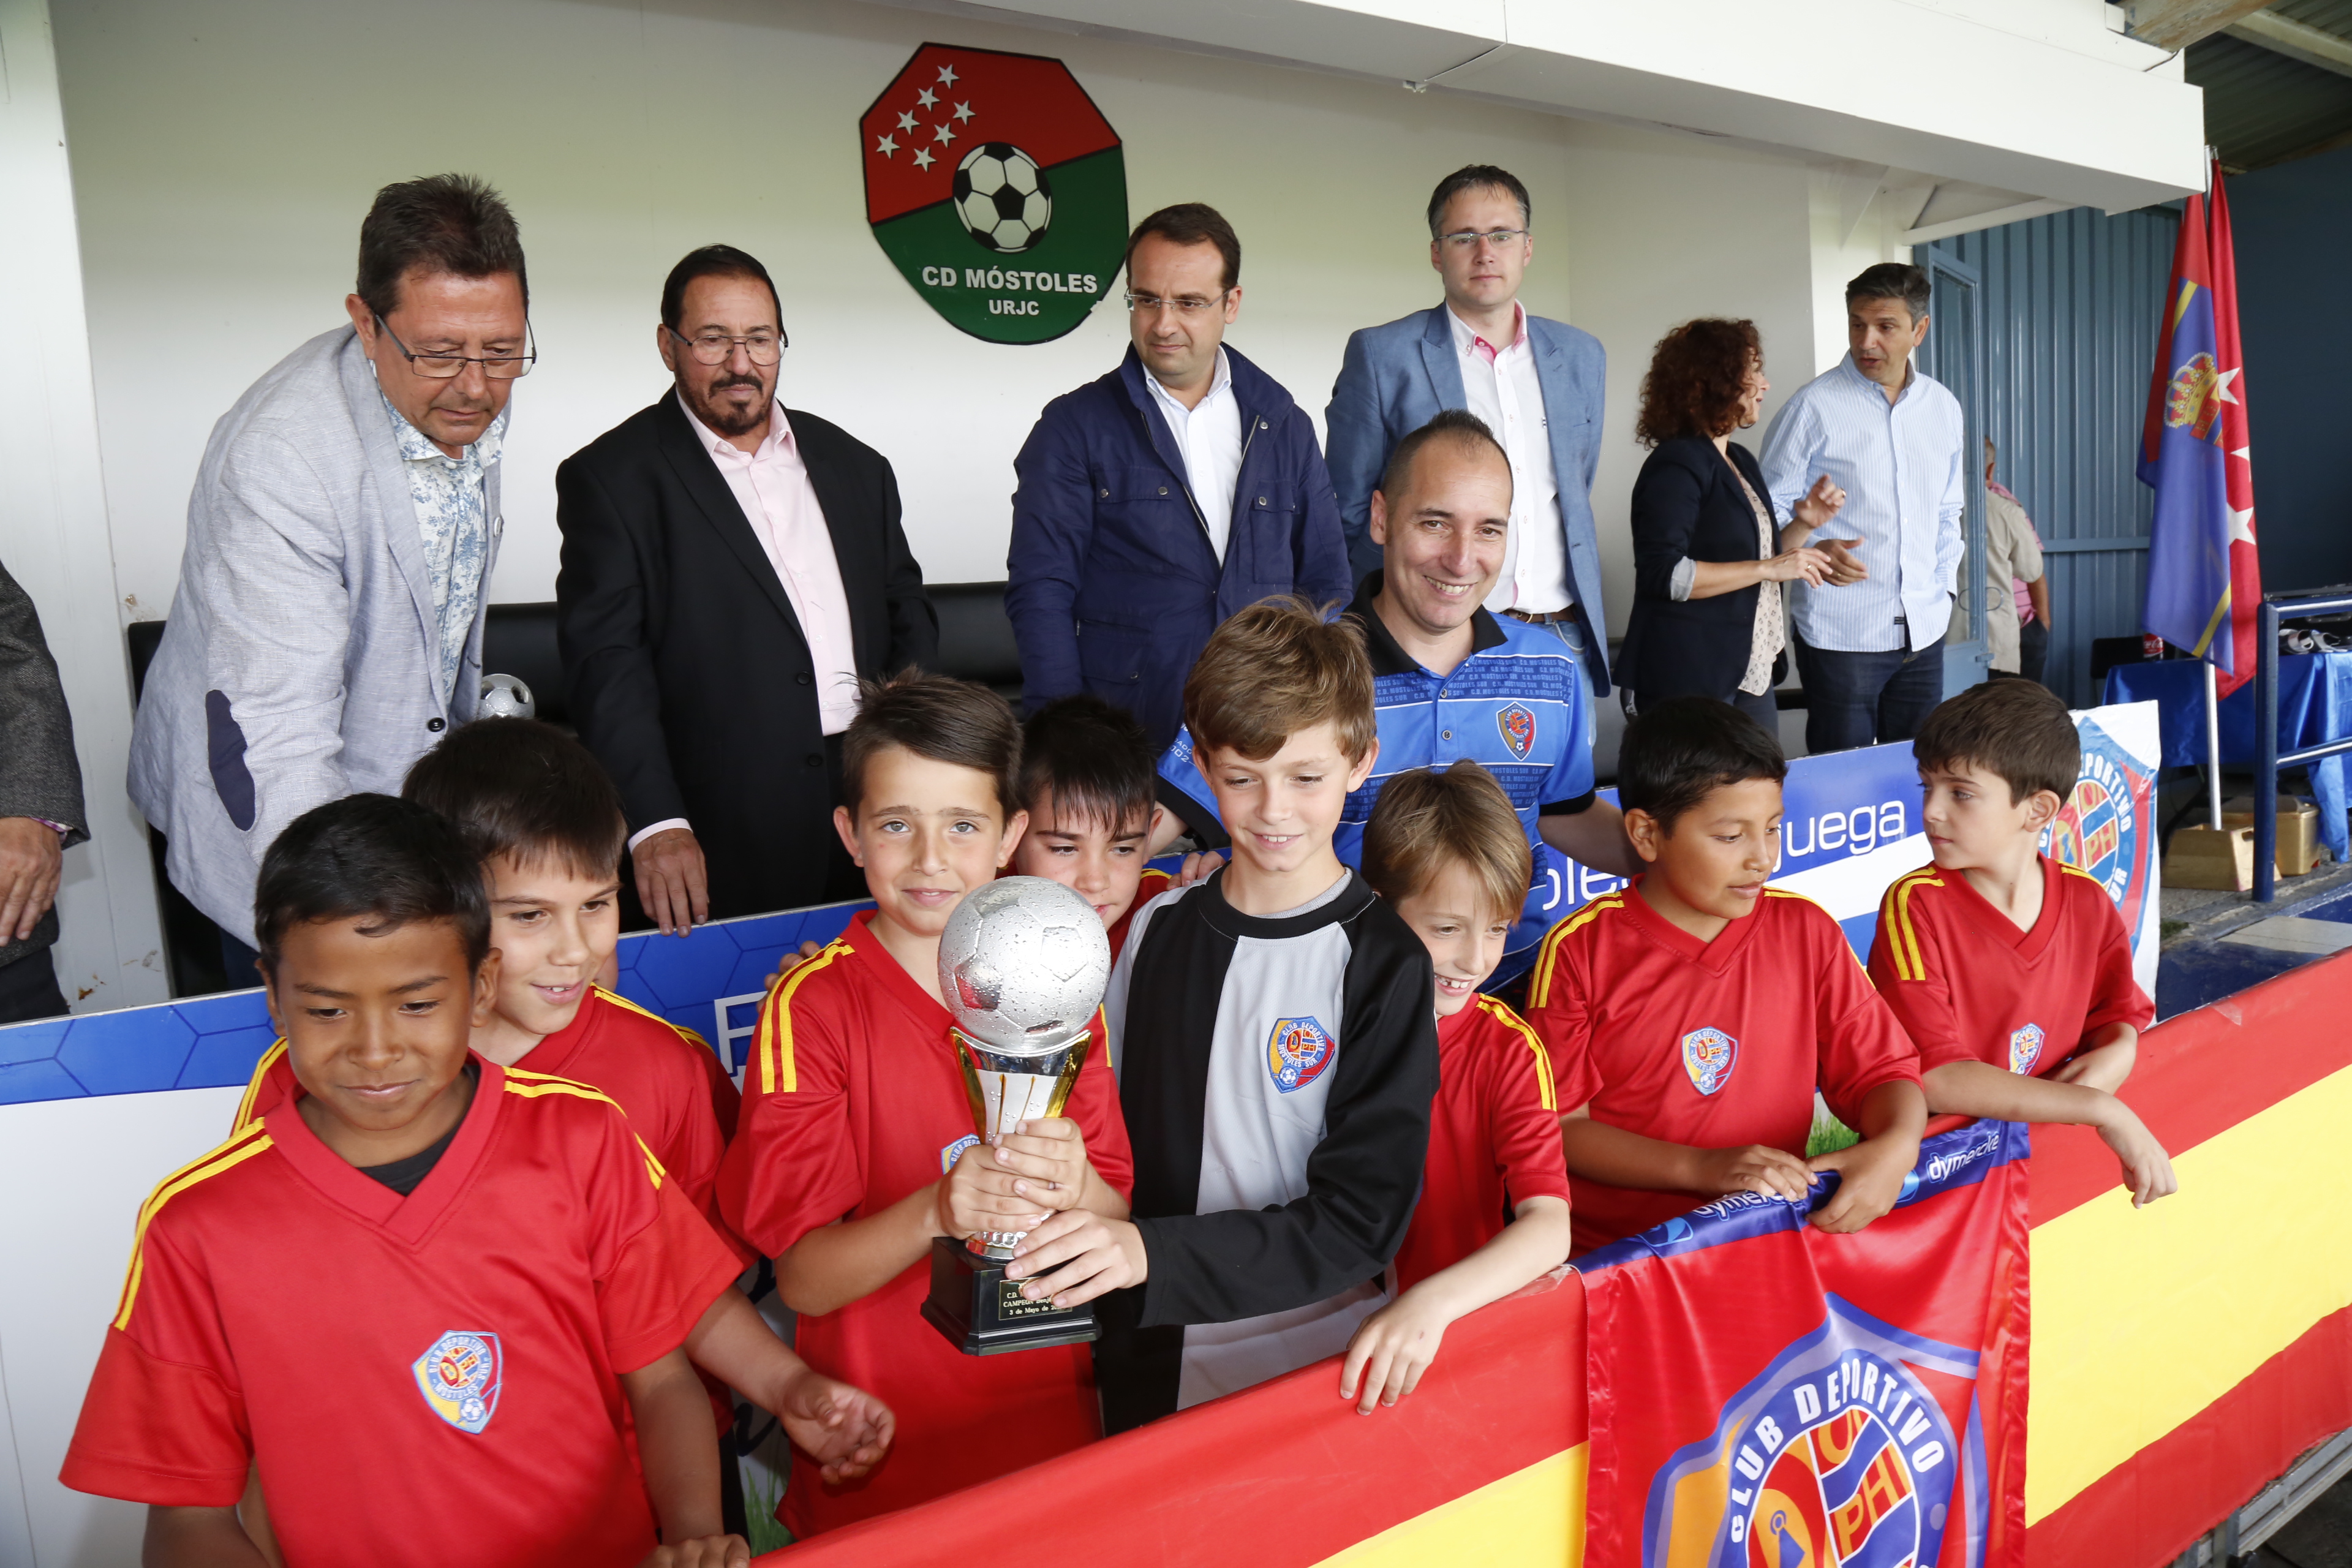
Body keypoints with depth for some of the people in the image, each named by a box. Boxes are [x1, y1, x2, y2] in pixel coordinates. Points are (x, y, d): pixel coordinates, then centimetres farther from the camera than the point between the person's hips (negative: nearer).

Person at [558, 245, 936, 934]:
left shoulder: (856, 466, 14)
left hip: (877, 801, 4)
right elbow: (606, 663, -9)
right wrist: (656, 823, -20)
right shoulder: (611, 478, 0)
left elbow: (907, 612, 17)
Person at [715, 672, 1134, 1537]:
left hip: (1049, 1416, 3)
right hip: (878, 1444, -3)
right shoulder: (812, 1003, -12)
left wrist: (1075, 1185, -25)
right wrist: (936, 1211, -32)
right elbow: (801, 1279, -14)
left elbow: (1121, 1227, -2)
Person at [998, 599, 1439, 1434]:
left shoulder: (1382, 962, -13)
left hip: (1314, 1367, -3)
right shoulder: (1157, 930, 0)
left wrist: (1151, 1251, -27)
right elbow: (1112, 1123, 9)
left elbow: (1360, 1220, -17)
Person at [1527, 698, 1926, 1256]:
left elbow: (1882, 1070, 12)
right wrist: (1700, 1168, -14)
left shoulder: (1807, 931, 8)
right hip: (1613, 1248, -4)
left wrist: (1897, 1146, -10)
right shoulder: (1579, 950, -4)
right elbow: (1560, 1125, -3)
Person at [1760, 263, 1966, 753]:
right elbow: (1769, 506, -4)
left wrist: (1944, 587, 13)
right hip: (1840, 633, -5)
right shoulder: (1814, 406, -5)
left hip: (1924, 631, 5)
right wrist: (1812, 551, -21)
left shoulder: (1943, 407, 12)